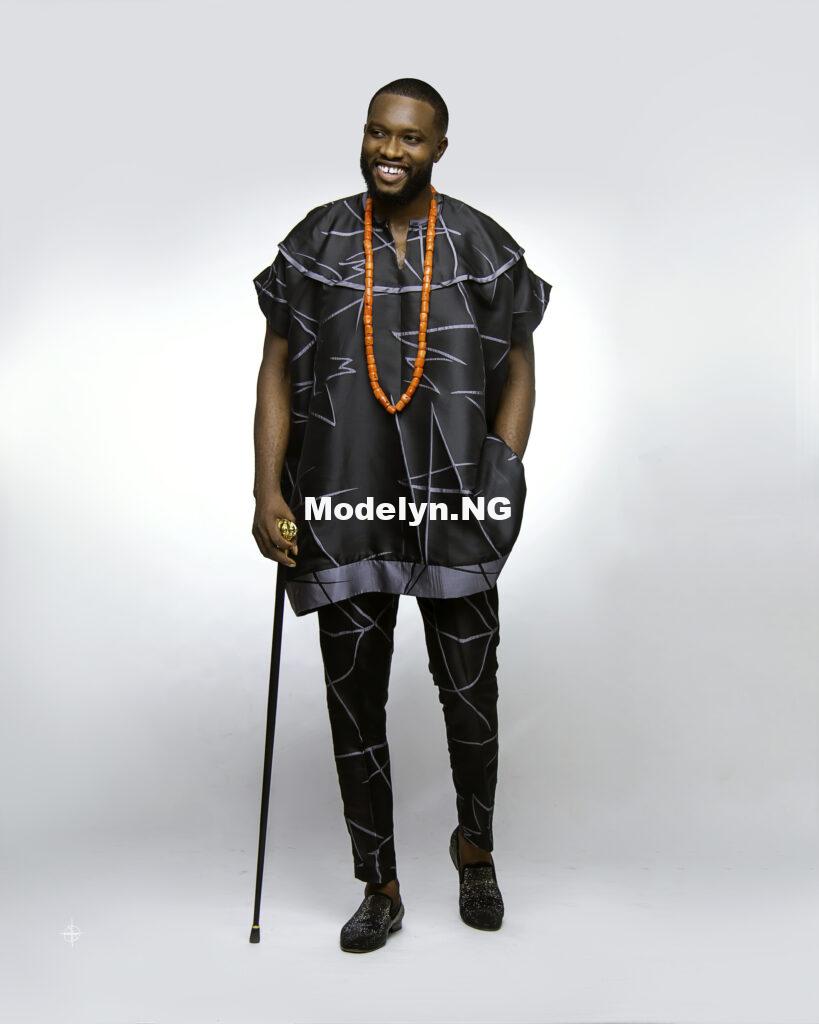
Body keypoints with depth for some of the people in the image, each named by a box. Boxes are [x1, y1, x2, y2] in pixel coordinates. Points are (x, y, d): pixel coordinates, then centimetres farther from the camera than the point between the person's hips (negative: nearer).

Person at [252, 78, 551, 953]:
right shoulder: (315, 242, 4)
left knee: (470, 691, 6)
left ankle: (475, 846, 36)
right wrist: (268, 492, -5)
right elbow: (277, 372, 4)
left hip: (454, 510, 0)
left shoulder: (483, 248, 3)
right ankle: (379, 888, 25)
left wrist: (503, 482, -2)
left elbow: (517, 371, 8)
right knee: (354, 700, 7)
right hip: (344, 508, 1)